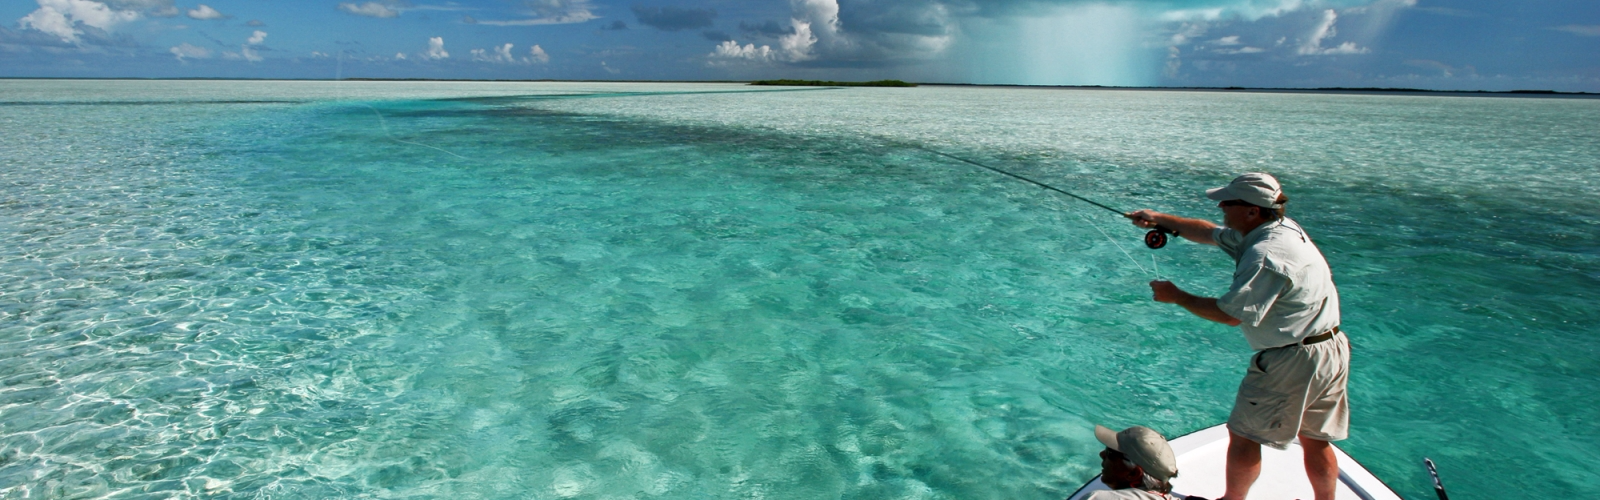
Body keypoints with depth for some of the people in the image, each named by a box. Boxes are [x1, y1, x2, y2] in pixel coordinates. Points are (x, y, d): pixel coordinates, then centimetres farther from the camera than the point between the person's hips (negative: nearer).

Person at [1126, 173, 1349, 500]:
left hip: (1291, 361, -9)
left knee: (1244, 435, 7)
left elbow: (1231, 314, -23)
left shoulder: (1265, 254, -24)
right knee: (1315, 440, 21)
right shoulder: (1282, 229, 7)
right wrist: (1160, 219, 15)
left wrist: (1176, 296, -13)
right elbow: (1209, 232, 18)